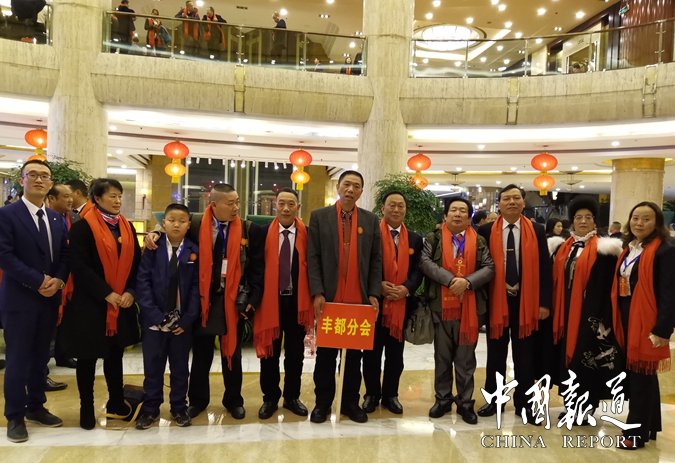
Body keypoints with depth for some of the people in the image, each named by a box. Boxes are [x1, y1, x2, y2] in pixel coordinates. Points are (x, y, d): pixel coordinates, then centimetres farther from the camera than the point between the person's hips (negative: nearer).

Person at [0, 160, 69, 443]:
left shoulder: (56, 218, 11)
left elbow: (64, 255, 9)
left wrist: (58, 280, -9)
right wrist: (39, 281, -17)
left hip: (50, 299, 6)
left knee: (40, 357, 15)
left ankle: (35, 406, 29)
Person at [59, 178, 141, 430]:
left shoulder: (127, 227, 9)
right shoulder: (83, 227, -8)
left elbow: (136, 262, 8)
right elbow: (79, 266, -14)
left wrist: (131, 291, -6)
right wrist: (106, 293, -17)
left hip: (122, 303, 5)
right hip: (90, 303, -5)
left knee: (115, 354, 15)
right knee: (88, 357, 8)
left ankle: (116, 401, 29)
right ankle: (86, 407, 22)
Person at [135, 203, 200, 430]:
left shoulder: (194, 251, 0)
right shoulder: (153, 248, 0)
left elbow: (196, 286, -2)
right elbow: (143, 281, -4)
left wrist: (187, 318, -10)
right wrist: (154, 314, -13)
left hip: (182, 320, 0)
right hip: (155, 319, 0)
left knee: (180, 366, 11)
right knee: (152, 366, 9)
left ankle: (179, 408, 26)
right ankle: (150, 408, 25)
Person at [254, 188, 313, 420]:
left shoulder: (307, 234, -1)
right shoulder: (263, 233, 0)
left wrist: (312, 299, -3)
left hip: (297, 301, 0)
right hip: (270, 299, 0)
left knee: (295, 352, 12)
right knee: (269, 352, 9)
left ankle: (292, 397, 28)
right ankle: (270, 398, 25)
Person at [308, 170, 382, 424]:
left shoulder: (371, 220, 6)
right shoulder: (319, 216, 1)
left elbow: (376, 260, 6)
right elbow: (312, 258, -3)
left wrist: (374, 294, -2)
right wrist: (317, 293, -11)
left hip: (360, 300, 2)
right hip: (329, 298, -1)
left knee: (355, 354, 11)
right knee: (326, 353, 9)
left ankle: (351, 403, 24)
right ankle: (323, 403, 22)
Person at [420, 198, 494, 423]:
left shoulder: (479, 241, 5)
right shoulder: (434, 238, 3)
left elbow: (489, 268, -4)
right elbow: (425, 262, -11)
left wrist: (467, 281, -19)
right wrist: (450, 279, -21)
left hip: (470, 307, 0)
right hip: (441, 305, 0)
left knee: (466, 358, 9)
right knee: (442, 356, 12)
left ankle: (465, 402, 22)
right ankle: (443, 399, 25)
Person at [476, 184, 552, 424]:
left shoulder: (537, 231, 1)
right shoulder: (486, 231, -1)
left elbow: (544, 268, 0)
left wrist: (544, 302, -4)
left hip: (526, 301, 0)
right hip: (497, 300, 0)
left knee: (525, 355, 9)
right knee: (495, 354, 11)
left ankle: (523, 403, 23)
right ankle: (494, 400, 25)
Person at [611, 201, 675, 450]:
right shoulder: (628, 249, 11)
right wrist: (615, 320, 8)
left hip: (647, 321, -8)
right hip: (627, 319, 8)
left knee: (641, 376, 1)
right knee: (634, 373, 16)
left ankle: (637, 432, 13)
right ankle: (648, 425, 31)